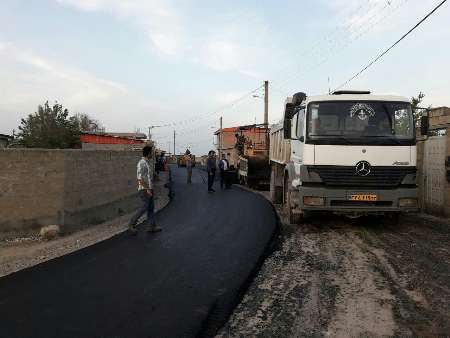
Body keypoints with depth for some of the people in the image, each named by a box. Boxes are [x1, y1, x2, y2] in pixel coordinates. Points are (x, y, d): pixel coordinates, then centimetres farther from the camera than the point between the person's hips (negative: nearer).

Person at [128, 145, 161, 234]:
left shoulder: (147, 163, 14)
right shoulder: (141, 163, -15)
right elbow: (140, 178, -21)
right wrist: (147, 189, -22)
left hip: (149, 189, 10)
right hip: (144, 190, -10)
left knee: (151, 208, 8)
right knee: (144, 207, -7)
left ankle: (151, 226, 12)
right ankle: (132, 224, 4)